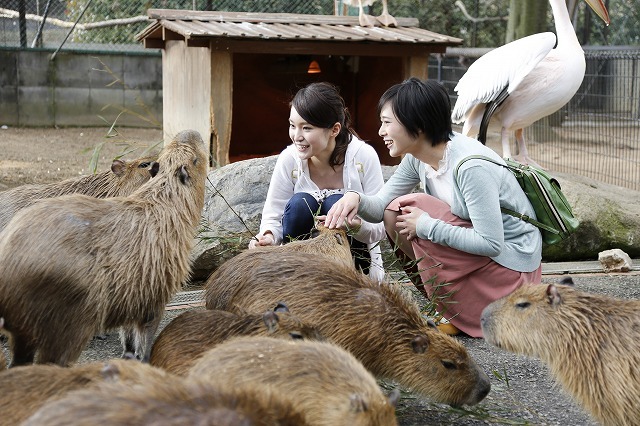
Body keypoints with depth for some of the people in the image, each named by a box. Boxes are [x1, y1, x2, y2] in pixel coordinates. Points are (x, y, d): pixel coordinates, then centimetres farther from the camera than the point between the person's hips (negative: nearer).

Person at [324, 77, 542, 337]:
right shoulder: (418, 158, -3)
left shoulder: (470, 166, -28)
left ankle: (460, 318, -9)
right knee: (395, 213, -3)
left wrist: (425, 225, -25)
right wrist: (356, 198, -22)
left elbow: (491, 243, -30)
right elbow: (380, 205, 1)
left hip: (511, 264, -8)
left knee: (415, 208, -23)